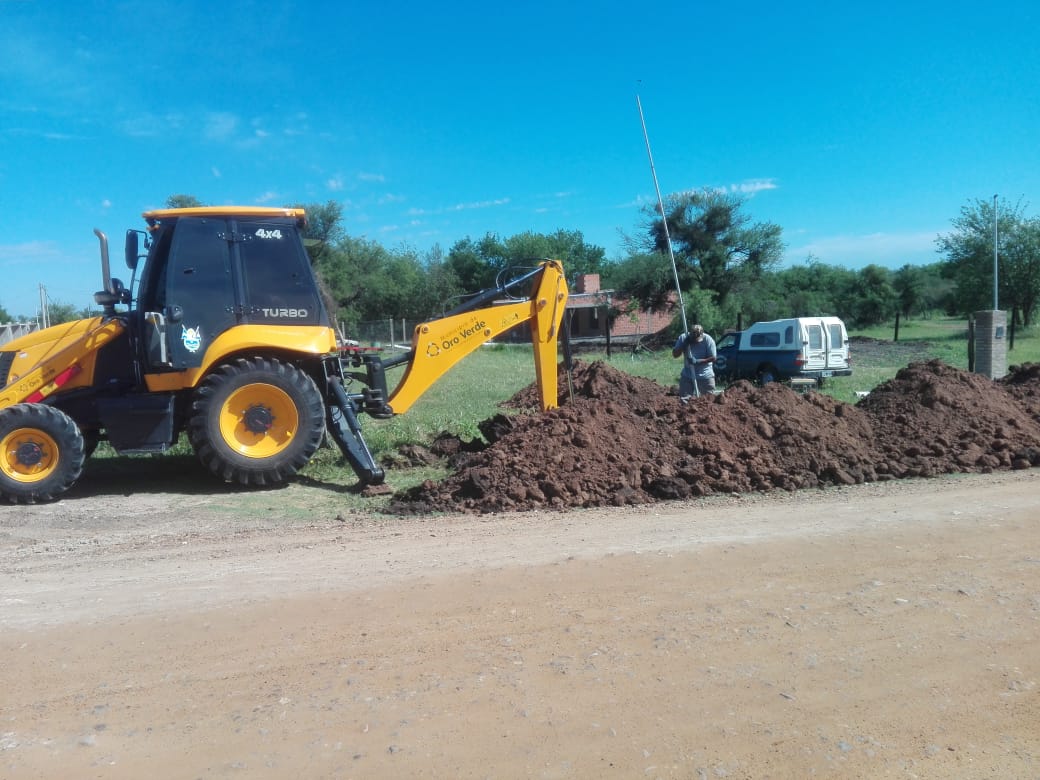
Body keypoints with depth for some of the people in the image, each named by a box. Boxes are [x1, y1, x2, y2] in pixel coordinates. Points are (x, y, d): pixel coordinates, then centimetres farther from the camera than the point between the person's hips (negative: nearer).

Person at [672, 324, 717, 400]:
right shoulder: (683, 338, -7)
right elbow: (674, 354, -5)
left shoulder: (708, 340, -14)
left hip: (705, 376, -2)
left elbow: (713, 358, -13)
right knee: (684, 399, 0)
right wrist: (683, 345, -21)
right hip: (687, 376, 2)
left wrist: (698, 361, -25)